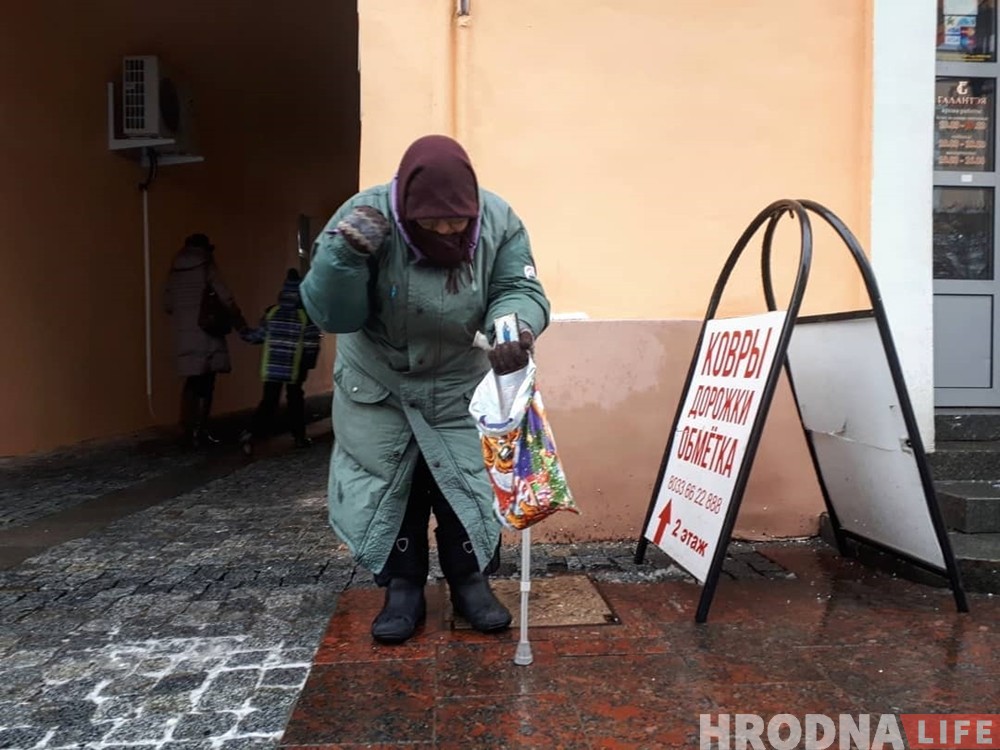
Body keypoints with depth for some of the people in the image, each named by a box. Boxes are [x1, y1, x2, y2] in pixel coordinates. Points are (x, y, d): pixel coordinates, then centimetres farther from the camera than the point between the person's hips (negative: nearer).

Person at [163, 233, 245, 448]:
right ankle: (201, 431, 2)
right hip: (206, 331, -5)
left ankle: (189, 430, 9)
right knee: (205, 383, 2)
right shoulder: (207, 268, -4)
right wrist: (240, 322, 2)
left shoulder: (175, 271, 10)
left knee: (192, 382, 11)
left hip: (184, 334, 5)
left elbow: (168, 304, 12)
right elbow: (226, 298, -7)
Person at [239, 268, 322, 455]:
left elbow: (259, 335, 6)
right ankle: (299, 437, 19)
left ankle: (250, 433, -9)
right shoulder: (307, 316, -8)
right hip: (294, 368, -2)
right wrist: (308, 364, 6)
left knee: (269, 401, 6)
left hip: (271, 366, 2)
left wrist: (245, 334, 25)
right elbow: (311, 344, -8)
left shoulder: (271, 312, 0)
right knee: (295, 401, 12)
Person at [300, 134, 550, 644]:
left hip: (461, 383, 1)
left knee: (471, 480, 4)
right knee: (387, 484, 6)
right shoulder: (365, 218, -24)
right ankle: (403, 591, 22)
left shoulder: (499, 222, -18)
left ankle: (470, 583, 24)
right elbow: (332, 317, -22)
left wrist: (515, 330, -42)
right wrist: (343, 254, -40)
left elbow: (519, 290, -19)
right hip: (377, 383, -1)